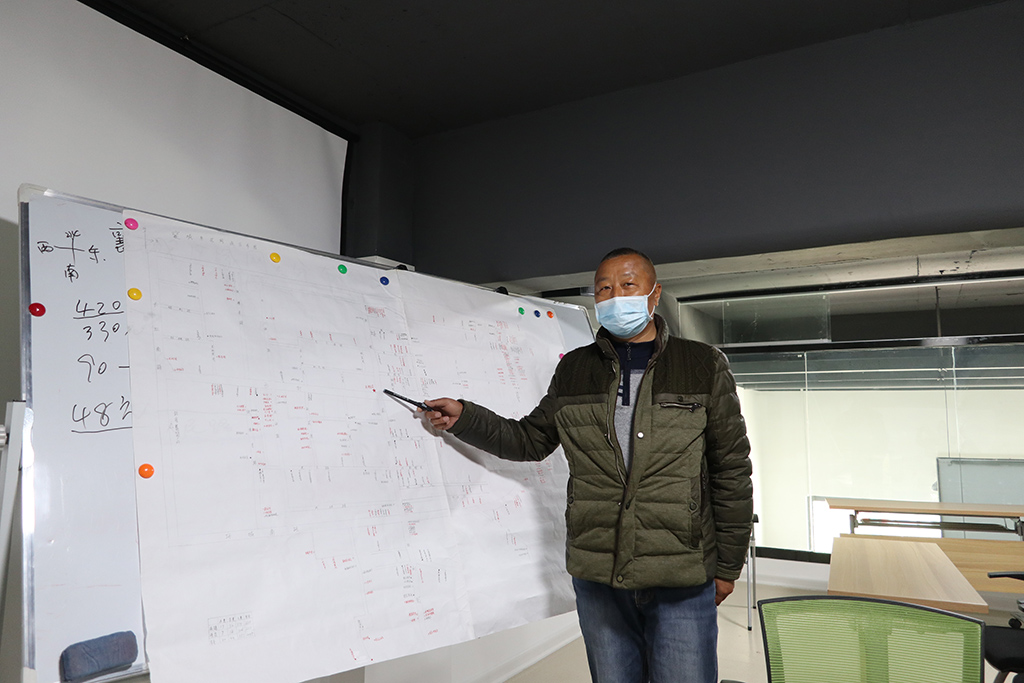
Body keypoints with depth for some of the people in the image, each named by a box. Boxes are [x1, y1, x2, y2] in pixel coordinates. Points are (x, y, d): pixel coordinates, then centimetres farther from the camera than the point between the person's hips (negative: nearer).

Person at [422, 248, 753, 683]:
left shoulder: (703, 367, 1)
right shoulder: (573, 370, 8)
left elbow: (731, 471, 2)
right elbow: (531, 440, 14)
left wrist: (727, 566, 1)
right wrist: (463, 418, 1)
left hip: (682, 581, -2)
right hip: (597, 576, 3)